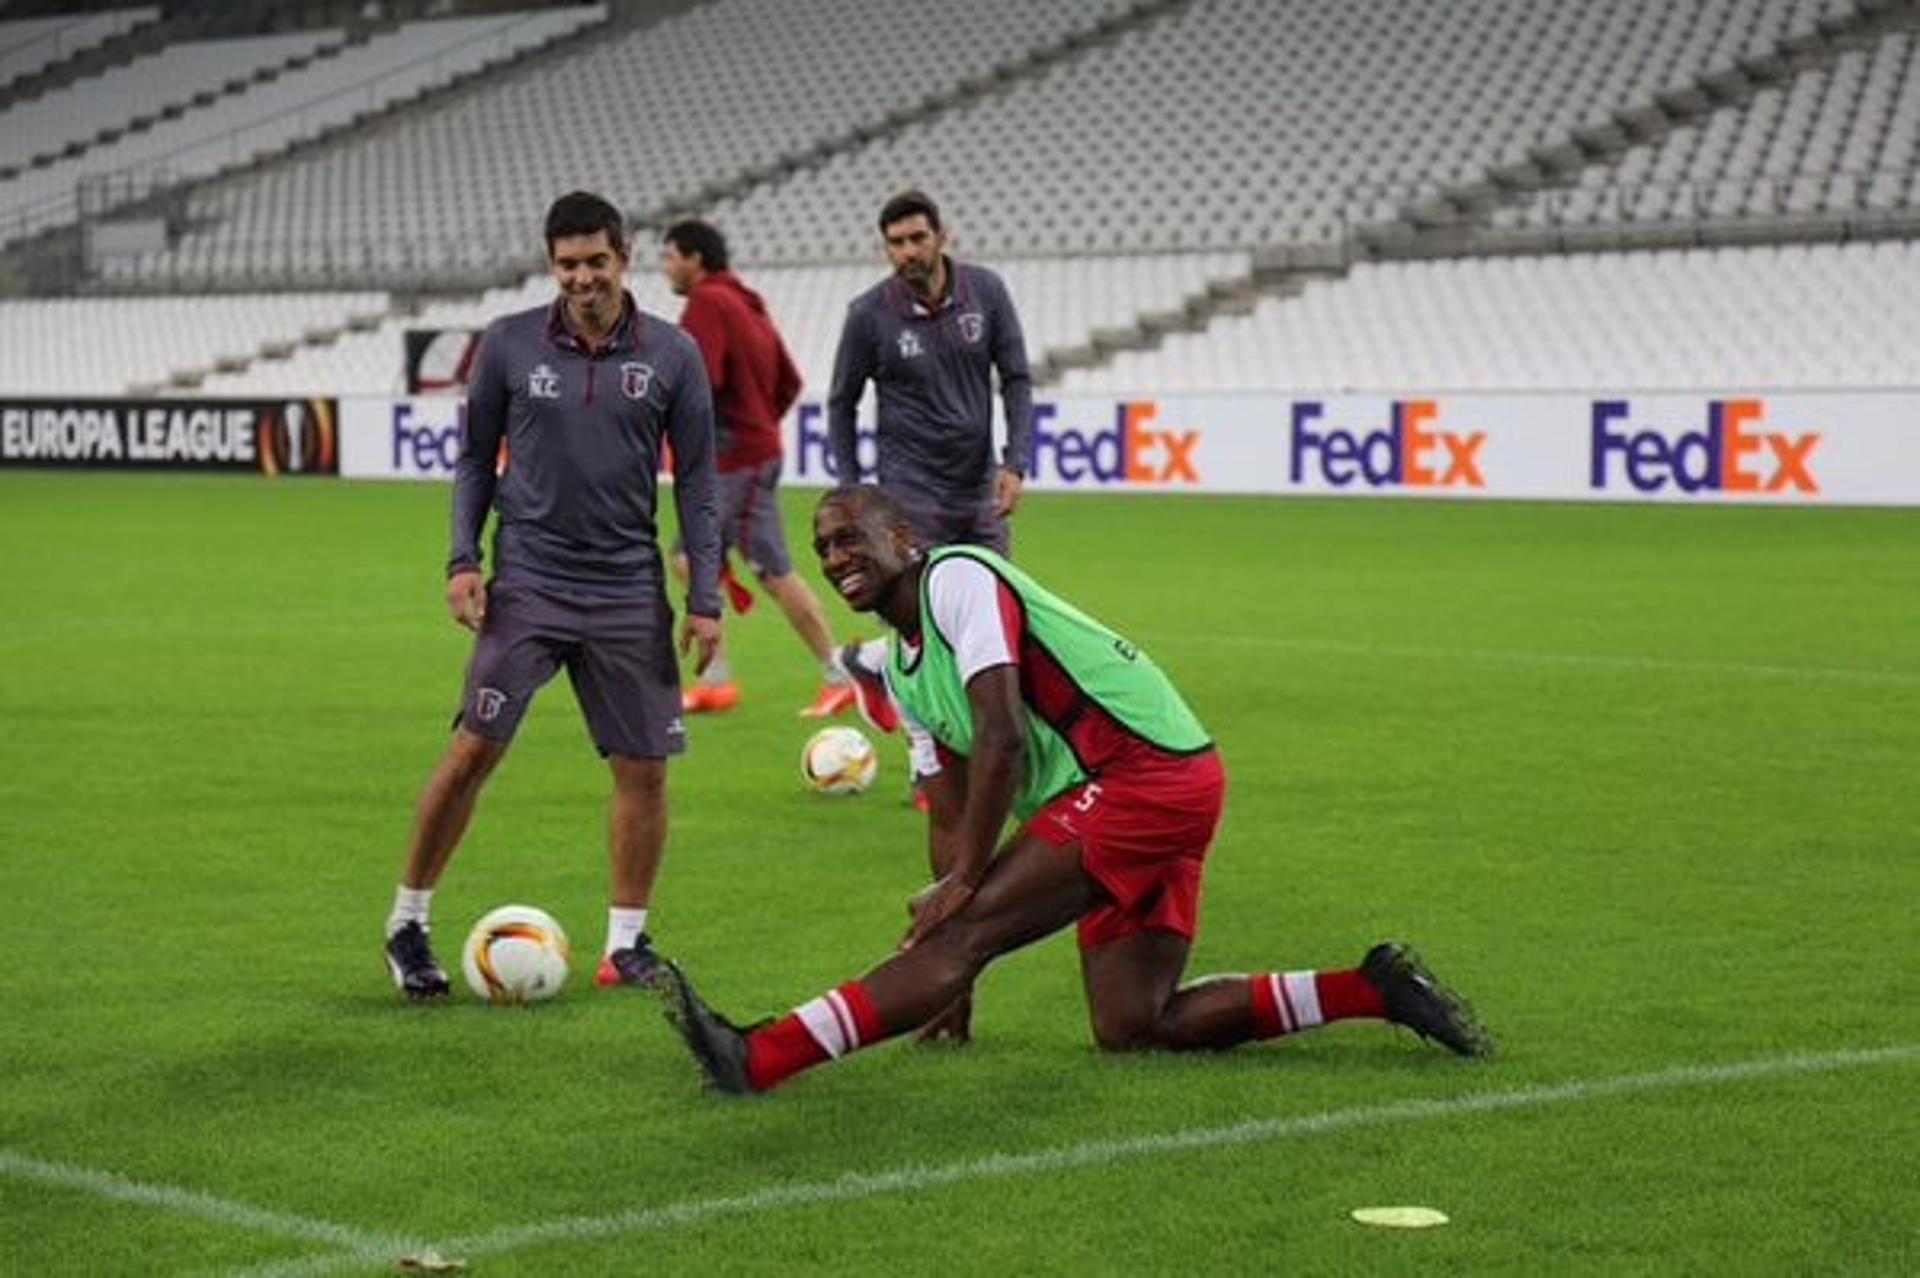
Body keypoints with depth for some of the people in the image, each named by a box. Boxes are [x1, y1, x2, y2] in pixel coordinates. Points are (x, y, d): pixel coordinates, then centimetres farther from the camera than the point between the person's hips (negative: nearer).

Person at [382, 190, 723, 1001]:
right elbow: (476, 458, 10)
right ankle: (408, 924, 5)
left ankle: (626, 943, 16)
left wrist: (706, 598, 0)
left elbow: (695, 480, 5)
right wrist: (462, 559, -2)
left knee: (644, 767, 1)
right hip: (527, 582, -1)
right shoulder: (509, 345, 1)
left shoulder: (671, 354, 1)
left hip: (628, 590, 1)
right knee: (474, 747, -9)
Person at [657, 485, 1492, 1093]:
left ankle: (761, 1059, -25)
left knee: (963, 932, -17)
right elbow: (949, 813, 21)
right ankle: (1373, 990, 12)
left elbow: (1001, 737, -17)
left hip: (1149, 772, -10)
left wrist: (963, 884, -15)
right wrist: (950, 975, 16)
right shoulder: (900, 669, 20)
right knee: (1130, 1029, 4)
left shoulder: (957, 577, -8)